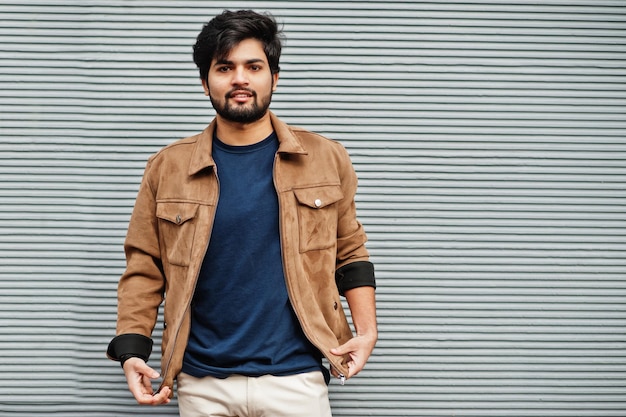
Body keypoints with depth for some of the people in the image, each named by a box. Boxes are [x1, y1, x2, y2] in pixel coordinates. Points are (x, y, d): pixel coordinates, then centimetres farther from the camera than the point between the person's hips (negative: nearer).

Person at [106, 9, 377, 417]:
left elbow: (349, 253, 11)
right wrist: (132, 350, -6)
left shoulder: (326, 159, 4)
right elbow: (144, 268, 4)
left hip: (295, 378, 0)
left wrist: (366, 331, 0)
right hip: (202, 383, 1)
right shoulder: (167, 168, 2)